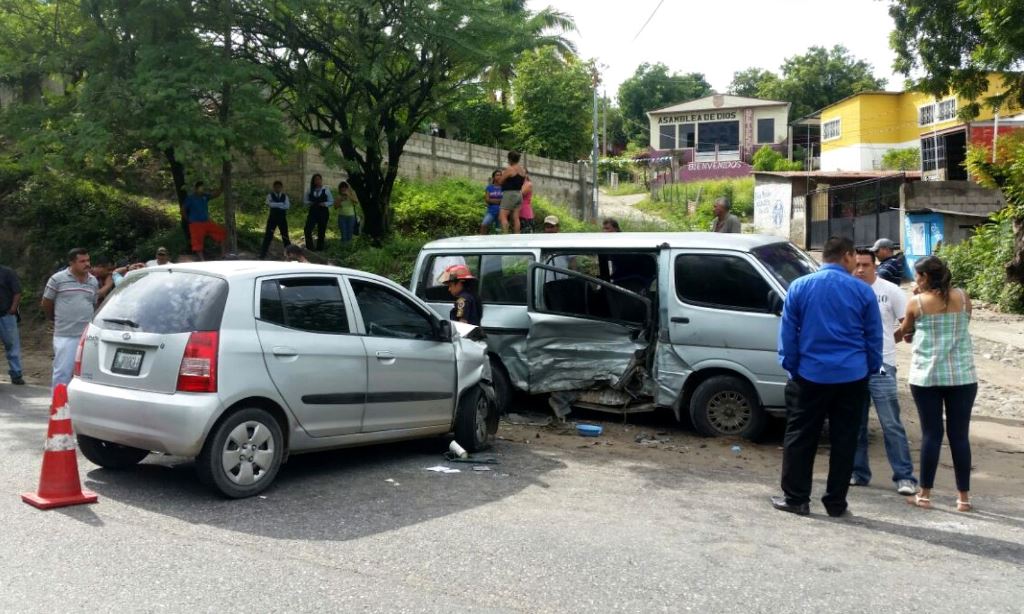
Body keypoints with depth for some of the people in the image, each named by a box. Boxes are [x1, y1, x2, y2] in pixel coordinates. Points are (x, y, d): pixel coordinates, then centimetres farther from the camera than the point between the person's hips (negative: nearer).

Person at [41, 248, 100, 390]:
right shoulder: (58, 279, -4)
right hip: (65, 335, -4)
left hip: (88, 336, 4)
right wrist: (58, 320, 16)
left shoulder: (93, 281, 9)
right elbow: (46, 304, 5)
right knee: (62, 372, -2)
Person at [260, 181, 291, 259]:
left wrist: (276, 205, -15)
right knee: (268, 236, -3)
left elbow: (287, 206, -10)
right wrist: (281, 204, -15)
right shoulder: (270, 195, 0)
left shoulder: (285, 196, 6)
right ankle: (263, 254, 1)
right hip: (272, 218, -2)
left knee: (285, 235, 9)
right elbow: (270, 204, -18)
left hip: (282, 218, 2)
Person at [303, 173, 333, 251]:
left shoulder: (326, 191, 1)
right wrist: (310, 203, -8)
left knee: (321, 232, 5)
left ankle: (319, 248, 18)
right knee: (307, 230, -14)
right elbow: (305, 200, 12)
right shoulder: (310, 191, 6)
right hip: (313, 212, 1)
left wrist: (325, 204, -14)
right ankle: (310, 247, -2)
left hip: (323, 213, -1)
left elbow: (331, 201, 3)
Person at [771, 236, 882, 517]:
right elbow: (874, 337, 6)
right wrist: (871, 369, 16)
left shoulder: (799, 287, -1)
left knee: (800, 439, 8)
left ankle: (796, 498, 12)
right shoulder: (863, 291, 0)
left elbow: (787, 333, 1)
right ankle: (836, 502, 14)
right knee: (844, 441, 8)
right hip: (852, 377, 1)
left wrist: (791, 367, 8)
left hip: (810, 375, 0)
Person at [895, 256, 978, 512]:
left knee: (931, 434, 4)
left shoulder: (916, 303, -4)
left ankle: (925, 494, 10)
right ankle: (963, 497, 12)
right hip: (962, 375, 2)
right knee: (959, 435, 6)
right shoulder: (963, 298, 2)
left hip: (926, 375, -2)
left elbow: (905, 332, 10)